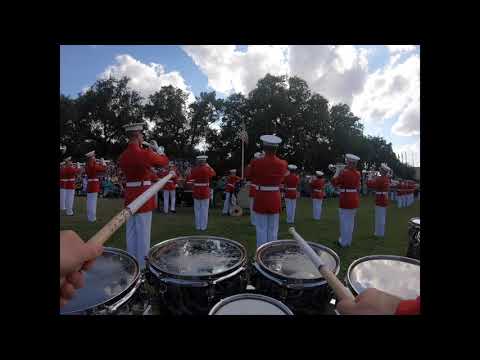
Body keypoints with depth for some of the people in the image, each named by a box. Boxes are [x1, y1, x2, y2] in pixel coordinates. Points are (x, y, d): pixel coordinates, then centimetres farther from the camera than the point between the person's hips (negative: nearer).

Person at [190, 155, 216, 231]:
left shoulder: (194, 170, -4)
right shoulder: (207, 169, -10)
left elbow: (191, 178, 11)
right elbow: (214, 173, 11)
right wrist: (208, 166, 20)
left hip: (196, 192, 3)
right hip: (205, 192, -2)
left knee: (197, 210, 11)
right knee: (204, 210, 5)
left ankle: (198, 226, 16)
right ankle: (203, 226, 8)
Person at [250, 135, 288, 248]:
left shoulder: (256, 163, -12)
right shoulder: (282, 163, -4)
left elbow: (253, 179, 3)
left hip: (260, 199, -2)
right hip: (275, 200, 3)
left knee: (261, 230, 7)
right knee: (273, 231, 12)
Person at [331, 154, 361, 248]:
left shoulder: (344, 172, -16)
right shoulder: (357, 173, 5)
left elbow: (334, 183, -9)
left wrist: (337, 171, 3)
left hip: (346, 200, -7)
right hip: (355, 199, 7)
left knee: (345, 221, 1)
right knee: (351, 221, 15)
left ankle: (344, 242, 9)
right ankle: (348, 240, 26)